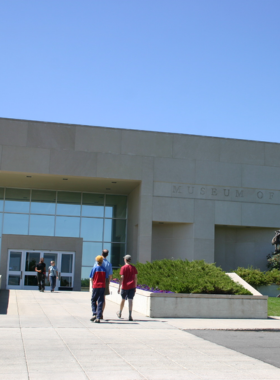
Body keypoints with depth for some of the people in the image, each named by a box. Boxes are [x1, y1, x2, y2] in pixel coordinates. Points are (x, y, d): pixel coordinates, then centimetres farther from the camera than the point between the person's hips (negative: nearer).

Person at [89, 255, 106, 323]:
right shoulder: (104, 269, 4)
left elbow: (92, 278, -1)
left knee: (93, 300, 13)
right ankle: (98, 318, 0)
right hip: (102, 287, 2)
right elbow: (105, 279, 6)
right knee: (100, 302, 3)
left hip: (96, 286, -2)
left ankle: (94, 314, -4)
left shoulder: (94, 268, -4)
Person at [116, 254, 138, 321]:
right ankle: (130, 316, -12)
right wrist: (135, 287, 15)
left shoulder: (123, 268, -6)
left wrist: (119, 287, -7)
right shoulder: (133, 268, 6)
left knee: (123, 299, 14)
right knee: (130, 300, -3)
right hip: (132, 287, 2)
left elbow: (122, 278, -10)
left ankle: (120, 313, 33)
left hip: (125, 286, -2)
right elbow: (135, 278, 7)